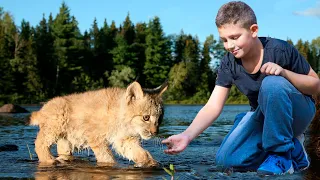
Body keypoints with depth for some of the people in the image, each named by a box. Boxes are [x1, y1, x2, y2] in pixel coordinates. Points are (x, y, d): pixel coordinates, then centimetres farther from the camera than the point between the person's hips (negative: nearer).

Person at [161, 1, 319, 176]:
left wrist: (284, 72, -33)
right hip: (263, 117, 5)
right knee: (227, 160, -16)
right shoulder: (229, 64, -12)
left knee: (272, 83, -35)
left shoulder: (279, 50, -24)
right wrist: (187, 135, -32)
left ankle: (282, 151, -18)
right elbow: (213, 107, -16)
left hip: (298, 112, -4)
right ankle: (295, 152, 2)